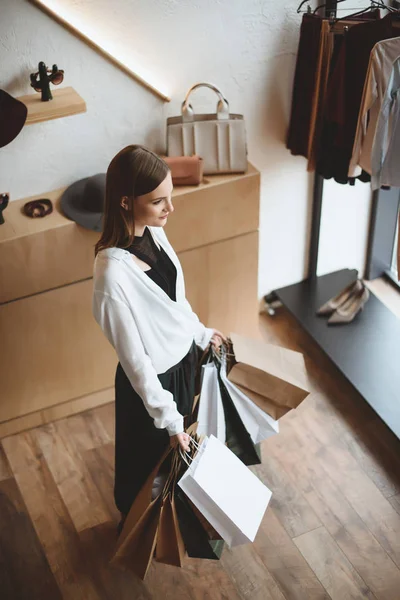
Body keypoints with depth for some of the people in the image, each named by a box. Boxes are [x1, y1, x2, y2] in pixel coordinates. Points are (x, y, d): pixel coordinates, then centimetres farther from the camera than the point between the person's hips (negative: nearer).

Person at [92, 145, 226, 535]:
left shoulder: (154, 233, -10)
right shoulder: (113, 274, -35)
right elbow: (134, 356, -27)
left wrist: (201, 333, 18)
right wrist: (166, 417, -21)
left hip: (183, 358, 8)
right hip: (152, 378, -8)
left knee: (179, 450, 31)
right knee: (147, 455, 20)